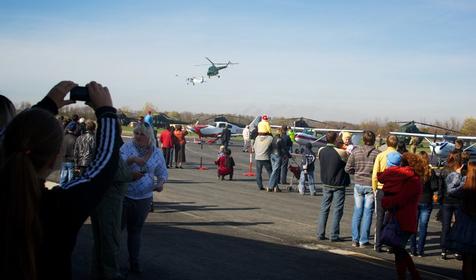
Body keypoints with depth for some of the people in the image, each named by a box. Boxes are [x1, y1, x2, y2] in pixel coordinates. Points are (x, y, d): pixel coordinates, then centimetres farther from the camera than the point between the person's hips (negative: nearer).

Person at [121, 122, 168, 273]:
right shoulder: (127, 147, -6)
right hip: (123, 195, -2)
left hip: (144, 198, 2)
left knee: (136, 230, 14)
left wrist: (160, 183, -10)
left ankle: (134, 260, 25)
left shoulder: (157, 153, 2)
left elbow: (163, 172, 11)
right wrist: (132, 159, -37)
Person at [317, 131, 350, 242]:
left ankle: (320, 234, 12)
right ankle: (334, 235, 2)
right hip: (338, 185, -5)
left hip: (326, 184, 5)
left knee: (324, 209, 12)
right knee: (337, 210, 3)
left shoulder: (321, 151, -3)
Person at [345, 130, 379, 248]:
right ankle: (363, 241, 6)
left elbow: (348, 168, 0)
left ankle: (355, 239, 13)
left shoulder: (356, 151, 0)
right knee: (367, 212, 4)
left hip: (358, 184, 3)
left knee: (357, 211, 11)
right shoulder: (376, 153, -9)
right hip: (371, 185, -3)